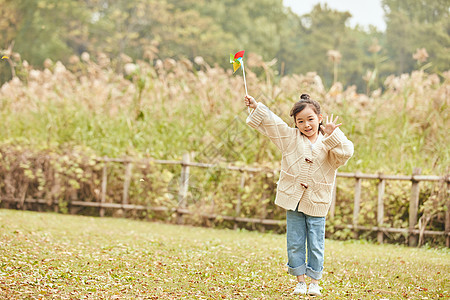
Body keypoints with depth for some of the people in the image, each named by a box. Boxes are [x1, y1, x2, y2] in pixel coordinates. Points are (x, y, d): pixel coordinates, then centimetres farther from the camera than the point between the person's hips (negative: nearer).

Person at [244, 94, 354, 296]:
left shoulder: (329, 143, -4)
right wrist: (256, 106, 1)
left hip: (317, 203, -2)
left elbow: (346, 152, -20)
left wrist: (333, 134, -27)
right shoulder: (290, 137, 3)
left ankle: (314, 282, 13)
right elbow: (271, 122, 6)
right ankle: (300, 281, 18)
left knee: (316, 245, 2)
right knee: (295, 244, 6)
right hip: (292, 201, 2)